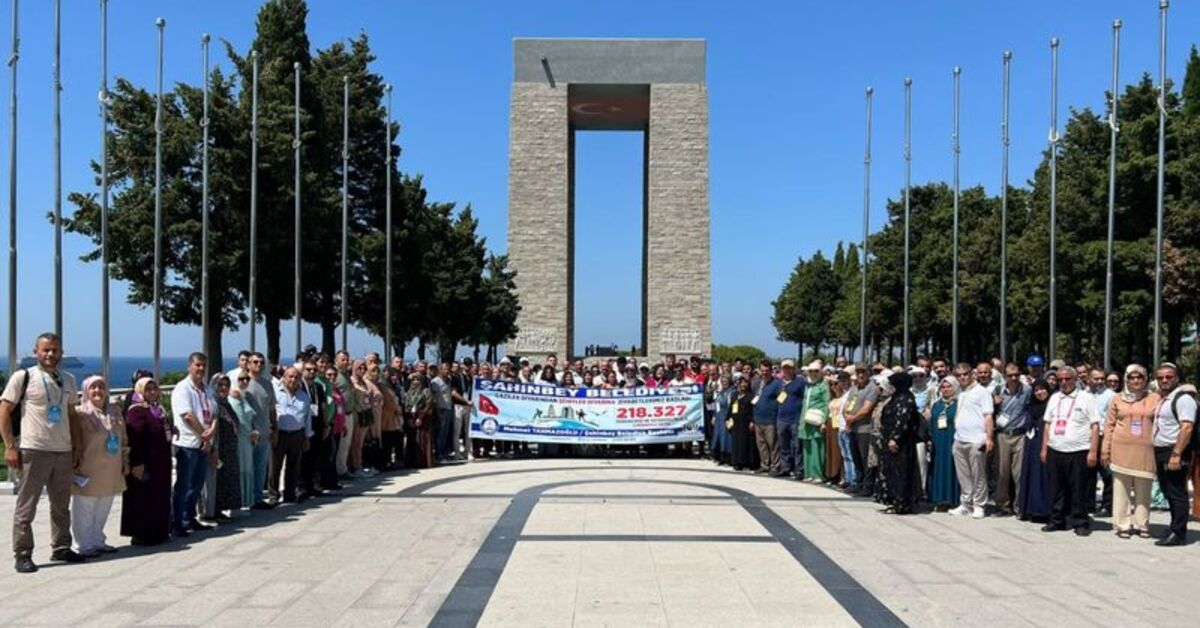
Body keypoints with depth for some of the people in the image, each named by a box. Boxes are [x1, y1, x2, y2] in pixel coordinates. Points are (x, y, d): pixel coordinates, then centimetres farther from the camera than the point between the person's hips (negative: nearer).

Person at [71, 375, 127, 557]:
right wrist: (76, 465, -12)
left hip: (110, 472, 6)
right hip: (88, 472, -6)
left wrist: (125, 460, 14)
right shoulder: (80, 413, -8)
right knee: (85, 510, 2)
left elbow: (123, 438, 17)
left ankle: (98, 541, 24)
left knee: (102, 510, 13)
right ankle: (84, 545, 10)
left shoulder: (115, 411, 11)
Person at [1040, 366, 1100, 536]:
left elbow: (1095, 426, -5)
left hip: (1078, 452, -5)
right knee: (1056, 489, 10)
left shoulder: (1086, 398, -1)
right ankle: (1057, 520, 20)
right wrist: (1044, 448, 13)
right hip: (1055, 452, 5)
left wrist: (1093, 452, -12)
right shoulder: (1055, 398, 15)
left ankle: (1081, 523, 11)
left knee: (1079, 491, 0)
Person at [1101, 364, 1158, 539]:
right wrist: (1105, 450, 3)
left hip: (1145, 451, 0)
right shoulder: (1117, 400, 7)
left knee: (1143, 491, 7)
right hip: (1121, 450, 0)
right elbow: (1109, 425, 7)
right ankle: (1123, 525, 9)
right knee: (1121, 489, 2)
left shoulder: (1154, 399, 6)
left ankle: (1141, 524, 18)